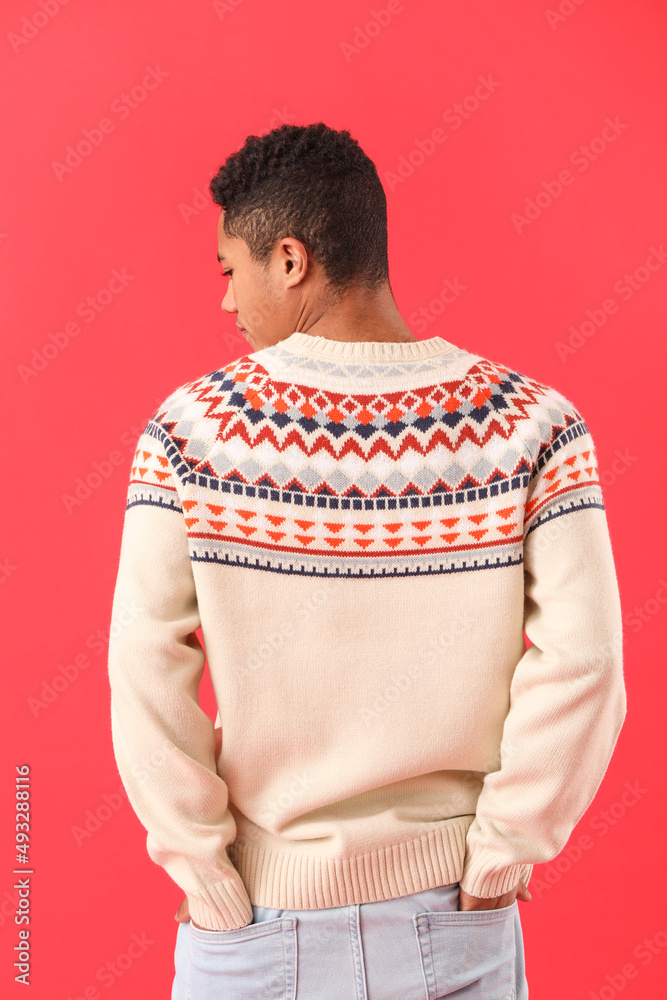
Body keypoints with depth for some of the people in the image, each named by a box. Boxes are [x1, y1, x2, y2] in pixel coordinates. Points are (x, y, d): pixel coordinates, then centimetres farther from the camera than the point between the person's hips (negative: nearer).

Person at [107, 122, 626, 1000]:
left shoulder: (192, 428, -13)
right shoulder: (533, 425, -11)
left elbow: (145, 670, -15)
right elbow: (581, 659, -15)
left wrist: (210, 884, -5)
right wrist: (499, 858, -5)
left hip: (262, 925, 0)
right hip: (455, 918, 1)